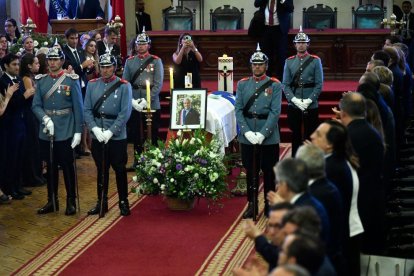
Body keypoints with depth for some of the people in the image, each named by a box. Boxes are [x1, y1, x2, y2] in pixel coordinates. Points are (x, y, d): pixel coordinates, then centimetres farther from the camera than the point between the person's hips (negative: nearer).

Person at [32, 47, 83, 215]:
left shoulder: (71, 81, -4)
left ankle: (71, 202, 15)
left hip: (65, 132, -3)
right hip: (46, 132, 3)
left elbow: (78, 108, -5)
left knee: (67, 167, 4)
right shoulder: (41, 81, 5)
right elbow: (36, 105, 2)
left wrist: (78, 131, -8)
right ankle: (52, 201, 22)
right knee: (50, 167, 12)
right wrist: (46, 119, -16)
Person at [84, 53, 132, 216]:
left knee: (120, 170, 6)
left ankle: (123, 202, 17)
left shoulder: (124, 86, -5)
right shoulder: (92, 85, 5)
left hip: (117, 137, -3)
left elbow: (125, 113, -11)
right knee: (101, 170, 12)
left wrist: (110, 132, -17)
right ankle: (101, 203, 21)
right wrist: (95, 128, -12)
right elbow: (87, 110, 2)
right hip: (97, 137, 3)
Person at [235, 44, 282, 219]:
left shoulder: (275, 85, -2)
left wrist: (262, 134, -17)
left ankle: (269, 205, 19)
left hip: (269, 137, -2)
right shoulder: (242, 84, 6)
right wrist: (247, 132, -12)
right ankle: (252, 205, 19)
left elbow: (275, 112, -9)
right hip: (247, 137, 2)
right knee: (251, 172, 9)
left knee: (269, 172, 6)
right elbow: (238, 109, 0)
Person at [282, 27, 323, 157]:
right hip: (293, 106, 2)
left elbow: (319, 84, -4)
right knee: (296, 136, 8)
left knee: (310, 136, 4)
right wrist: (294, 100, -14)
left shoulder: (315, 61, 1)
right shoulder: (289, 62, 7)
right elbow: (286, 85, 1)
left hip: (311, 106, -2)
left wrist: (309, 100, -16)